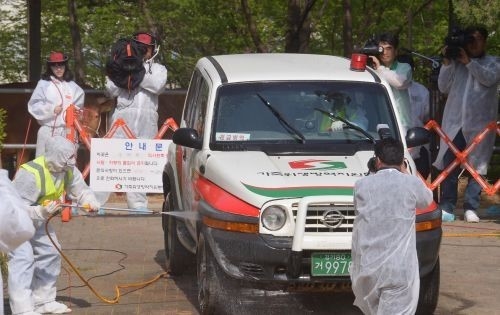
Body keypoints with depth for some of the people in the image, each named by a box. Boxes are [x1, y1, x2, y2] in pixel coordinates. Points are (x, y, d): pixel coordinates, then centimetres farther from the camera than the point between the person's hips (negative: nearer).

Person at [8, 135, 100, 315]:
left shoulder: (68, 170, -12)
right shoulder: (30, 174, -36)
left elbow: (80, 189, -7)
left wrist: (90, 201, -30)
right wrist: (41, 212, -51)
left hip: (37, 220, 9)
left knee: (51, 253, 11)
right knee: (23, 259, -20)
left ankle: (43, 301, 24)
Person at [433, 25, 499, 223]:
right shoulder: (456, 63, 15)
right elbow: (443, 87, 11)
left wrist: (469, 62, -12)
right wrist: (446, 63, 1)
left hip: (479, 124, -2)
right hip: (454, 123, 2)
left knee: (476, 168, -2)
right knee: (449, 166, -4)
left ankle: (471, 209, 0)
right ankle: (447, 208, -2)